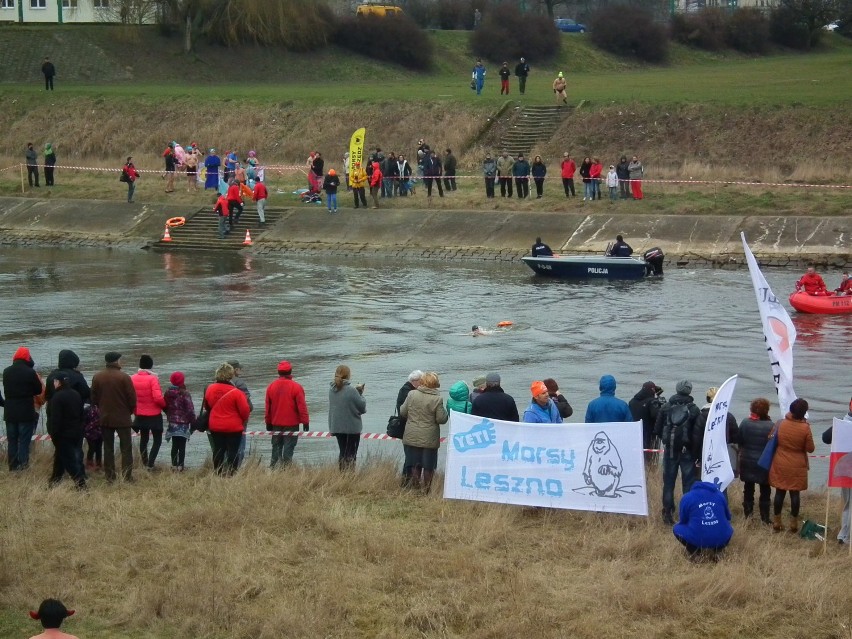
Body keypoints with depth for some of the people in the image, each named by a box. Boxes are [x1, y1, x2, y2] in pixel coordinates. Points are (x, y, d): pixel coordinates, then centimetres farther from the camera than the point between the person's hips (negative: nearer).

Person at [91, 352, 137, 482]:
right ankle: (127, 476, -2)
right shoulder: (124, 377, -13)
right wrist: (130, 411, 8)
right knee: (126, 448, 3)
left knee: (108, 448, 10)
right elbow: (132, 398, -10)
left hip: (104, 418, 4)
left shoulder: (97, 377, 0)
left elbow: (93, 398, 7)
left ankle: (110, 476, 9)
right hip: (122, 418, -4)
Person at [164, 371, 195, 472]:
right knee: (182, 446, -1)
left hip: (172, 422, 5)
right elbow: (190, 409, -16)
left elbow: (165, 407, 9)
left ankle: (174, 465, 14)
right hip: (183, 423, -5)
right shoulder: (185, 394, -16)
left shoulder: (167, 393, 2)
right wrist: (193, 422, -6)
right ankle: (180, 466, -2)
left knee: (175, 445, 13)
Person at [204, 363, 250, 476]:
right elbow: (244, 410, -14)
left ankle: (217, 474, 16)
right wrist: (244, 420, 7)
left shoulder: (210, 389, -1)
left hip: (215, 427, 5)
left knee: (218, 451, 12)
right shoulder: (236, 392, -17)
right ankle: (231, 474, 1)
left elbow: (206, 406, 13)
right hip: (234, 427, -4)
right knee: (233, 452, 2)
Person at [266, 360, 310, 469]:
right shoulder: (296, 387, -10)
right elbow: (302, 406, -10)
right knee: (288, 448, -2)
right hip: (291, 424, -4)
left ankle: (273, 468, 13)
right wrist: (305, 422, -4)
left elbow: (267, 407, 8)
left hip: (276, 424, 4)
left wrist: (268, 422, 16)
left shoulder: (271, 387, 3)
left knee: (276, 448, 13)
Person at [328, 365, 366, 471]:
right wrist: (361, 394, 4)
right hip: (352, 427, -5)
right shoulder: (351, 390, -19)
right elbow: (362, 407, -12)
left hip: (336, 427, 5)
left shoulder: (331, 390, -1)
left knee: (343, 452, 17)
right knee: (351, 454, 3)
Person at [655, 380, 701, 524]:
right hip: (687, 451, -2)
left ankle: (668, 513, 9)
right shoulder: (693, 409, -9)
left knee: (668, 482, 9)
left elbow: (657, 430, -1)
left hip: (670, 450, 2)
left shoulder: (666, 407, -3)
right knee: (689, 482, 4)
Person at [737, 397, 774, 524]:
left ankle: (748, 512, 26)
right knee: (765, 490, 10)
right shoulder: (770, 426, -20)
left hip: (747, 461, 3)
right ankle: (765, 517, 14)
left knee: (748, 488, 17)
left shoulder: (745, 423, -11)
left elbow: (739, 441, -2)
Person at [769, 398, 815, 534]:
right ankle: (793, 524, 13)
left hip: (780, 465, 2)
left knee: (779, 493, 11)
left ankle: (776, 523, 16)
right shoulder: (805, 428, -16)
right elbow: (810, 449, -9)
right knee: (795, 494, 8)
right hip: (797, 466, -2)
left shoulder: (780, 424, -10)